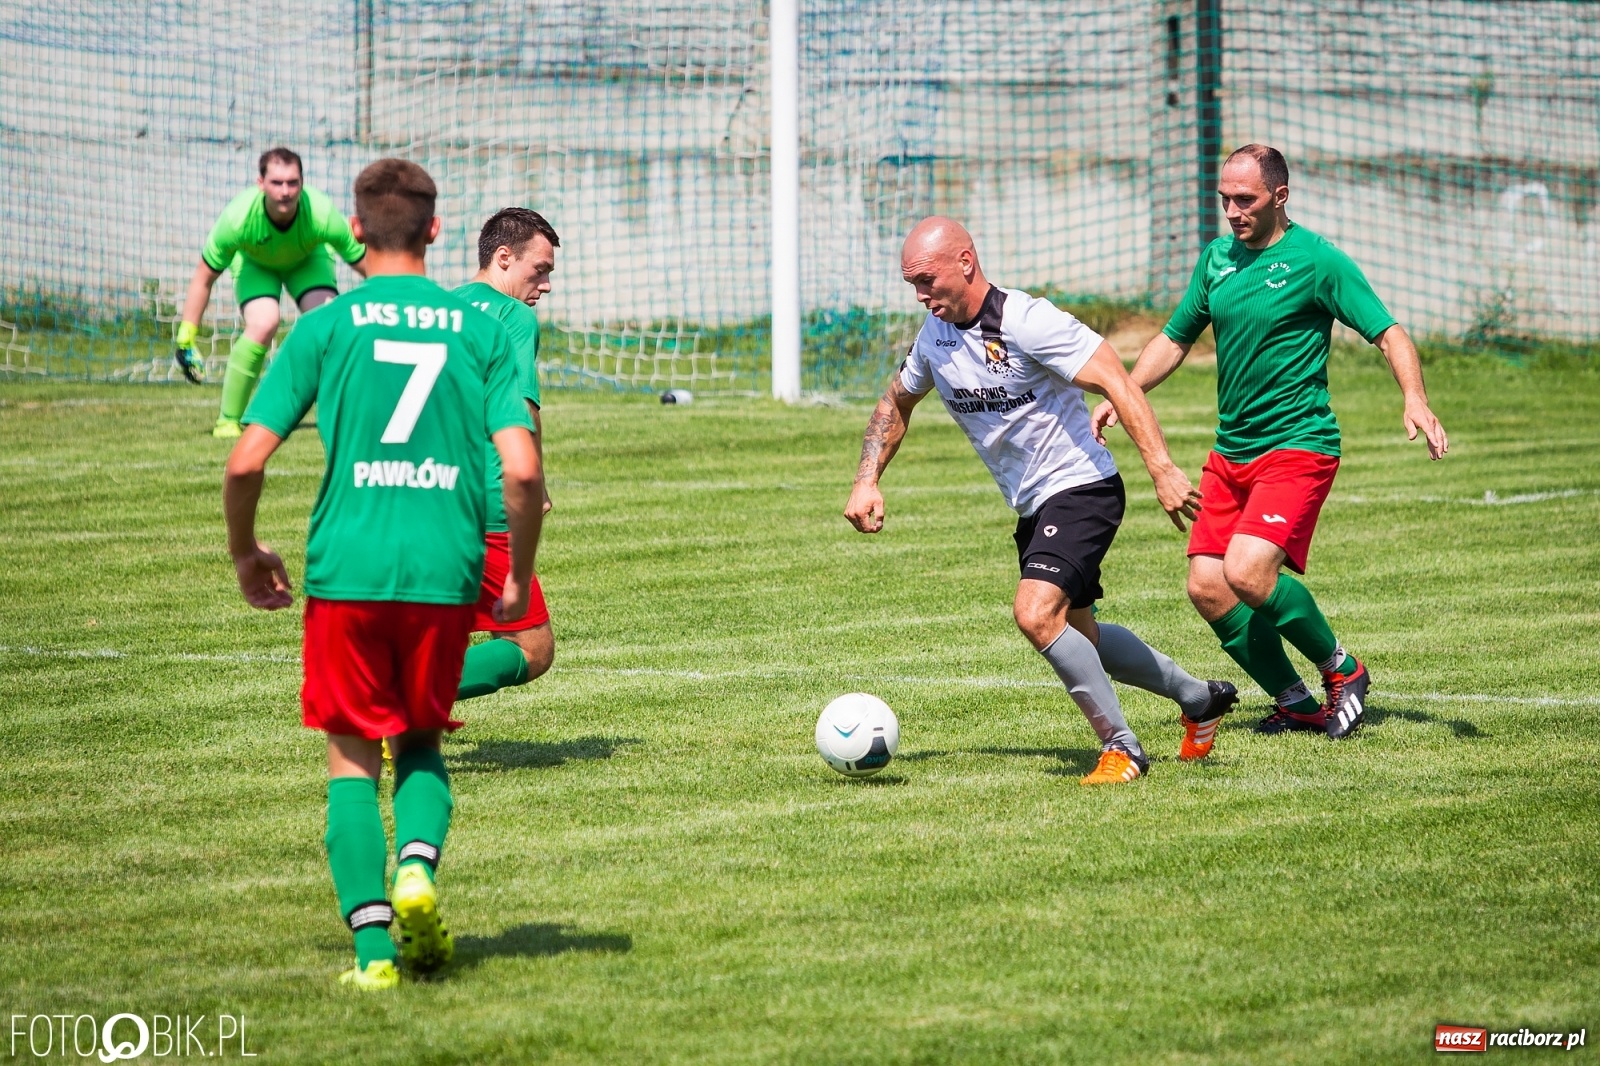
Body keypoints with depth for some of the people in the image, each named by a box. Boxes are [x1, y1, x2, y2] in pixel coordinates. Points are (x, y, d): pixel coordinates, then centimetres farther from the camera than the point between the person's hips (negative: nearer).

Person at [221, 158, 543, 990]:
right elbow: (522, 470, -4)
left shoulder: (325, 327, 2)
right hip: (446, 570, 1)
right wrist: (520, 576, 10)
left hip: (346, 568, -1)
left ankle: (373, 946, -3)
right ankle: (418, 865, -8)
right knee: (420, 741, 21)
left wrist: (245, 554, 15)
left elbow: (246, 461, -3)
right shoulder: (481, 330, 5)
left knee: (352, 755, 9)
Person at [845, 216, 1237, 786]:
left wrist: (1163, 471, -33)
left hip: (1080, 488, -9)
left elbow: (1117, 383, -25)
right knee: (1075, 636, 19)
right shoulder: (935, 334, 3)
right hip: (1032, 506, 9)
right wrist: (867, 481, 6)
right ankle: (1199, 699, 38)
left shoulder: (1027, 322, -22)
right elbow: (895, 404, 21)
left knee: (1036, 614, -25)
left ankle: (1122, 748, -11)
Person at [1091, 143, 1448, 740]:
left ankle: (1341, 669, 1)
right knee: (1206, 588, -3)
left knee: (1248, 574, -23)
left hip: (1297, 445, -7)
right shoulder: (1217, 258, 11)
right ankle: (1296, 704, 11)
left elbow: (1389, 334, -11)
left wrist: (1414, 401, -29)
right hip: (1230, 452, 7)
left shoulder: (1316, 261, -8)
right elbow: (1174, 339, 22)